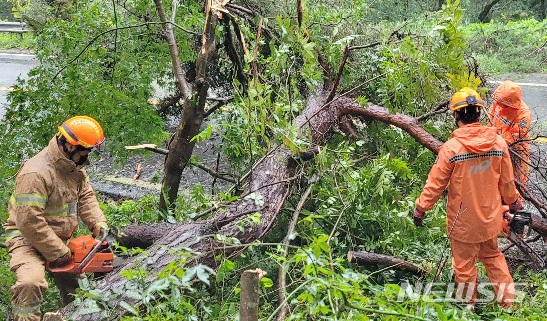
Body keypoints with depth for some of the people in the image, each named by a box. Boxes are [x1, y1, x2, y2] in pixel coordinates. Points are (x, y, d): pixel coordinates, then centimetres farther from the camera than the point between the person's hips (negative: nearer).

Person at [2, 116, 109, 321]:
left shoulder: (75, 167, -1)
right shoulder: (35, 173, -28)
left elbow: (86, 198, 4)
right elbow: (30, 222, -30)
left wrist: (99, 224, -15)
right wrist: (59, 254, -23)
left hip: (60, 239, 8)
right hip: (27, 239, -8)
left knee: (75, 285, 20)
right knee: (31, 283, -34)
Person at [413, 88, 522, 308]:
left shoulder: (451, 148, -23)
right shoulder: (499, 143, -10)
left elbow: (435, 184, -15)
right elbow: (507, 182, 2)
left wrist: (420, 209, -1)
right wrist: (514, 203, 20)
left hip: (463, 222, -4)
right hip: (491, 218, 4)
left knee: (465, 266, 15)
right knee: (493, 257, 26)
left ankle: (468, 307, 32)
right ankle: (507, 300, 31)